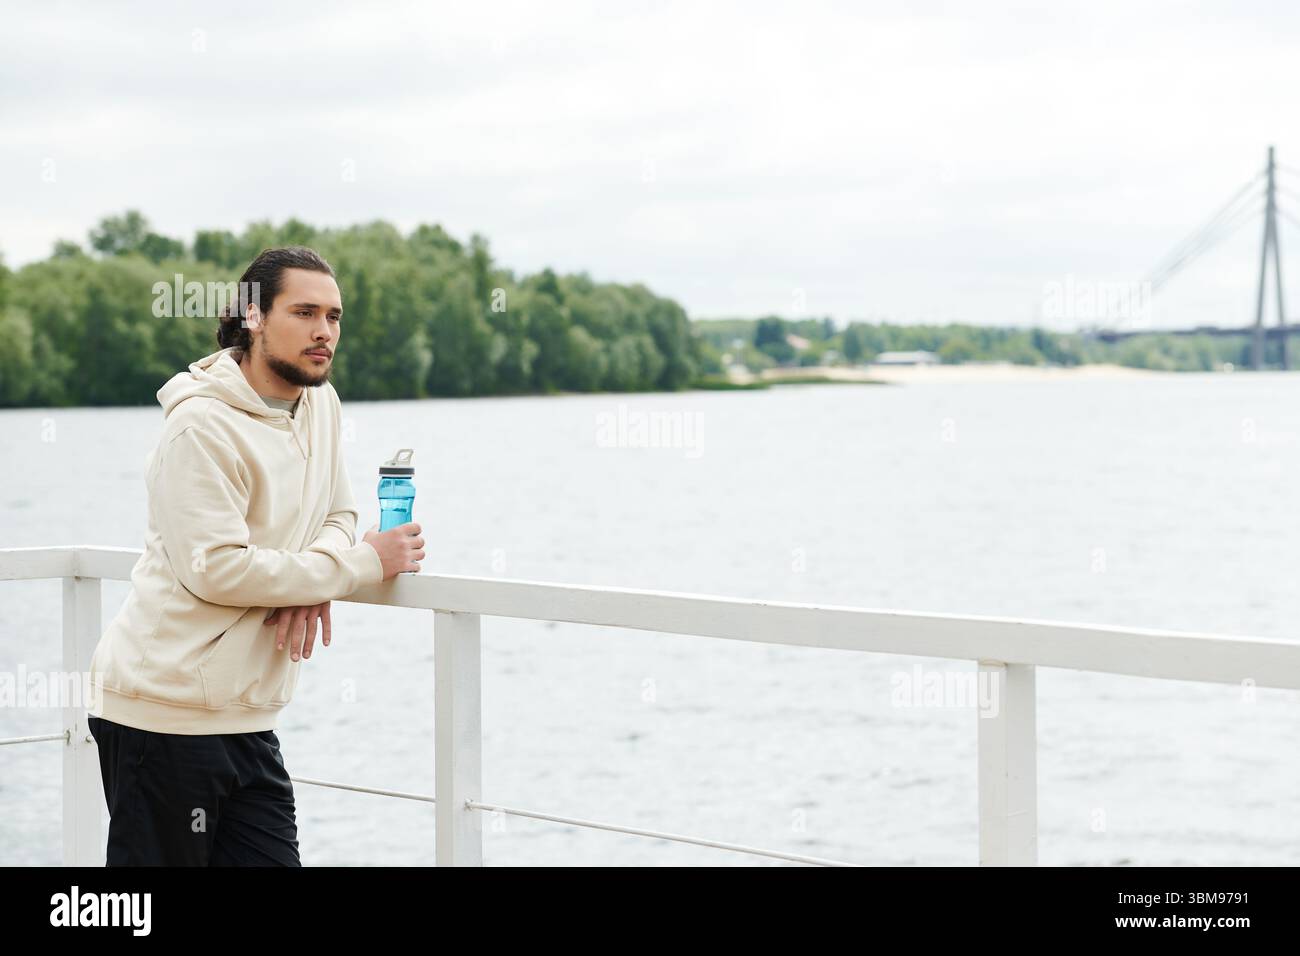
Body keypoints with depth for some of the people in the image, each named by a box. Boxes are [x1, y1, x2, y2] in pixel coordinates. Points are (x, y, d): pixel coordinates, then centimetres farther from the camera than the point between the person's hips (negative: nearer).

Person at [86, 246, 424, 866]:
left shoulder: (320, 402, 9)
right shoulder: (203, 425, -16)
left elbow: (337, 514, 18)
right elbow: (216, 568, -21)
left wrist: (312, 586, -7)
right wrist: (362, 563, -16)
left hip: (248, 720, 7)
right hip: (165, 713, -7)